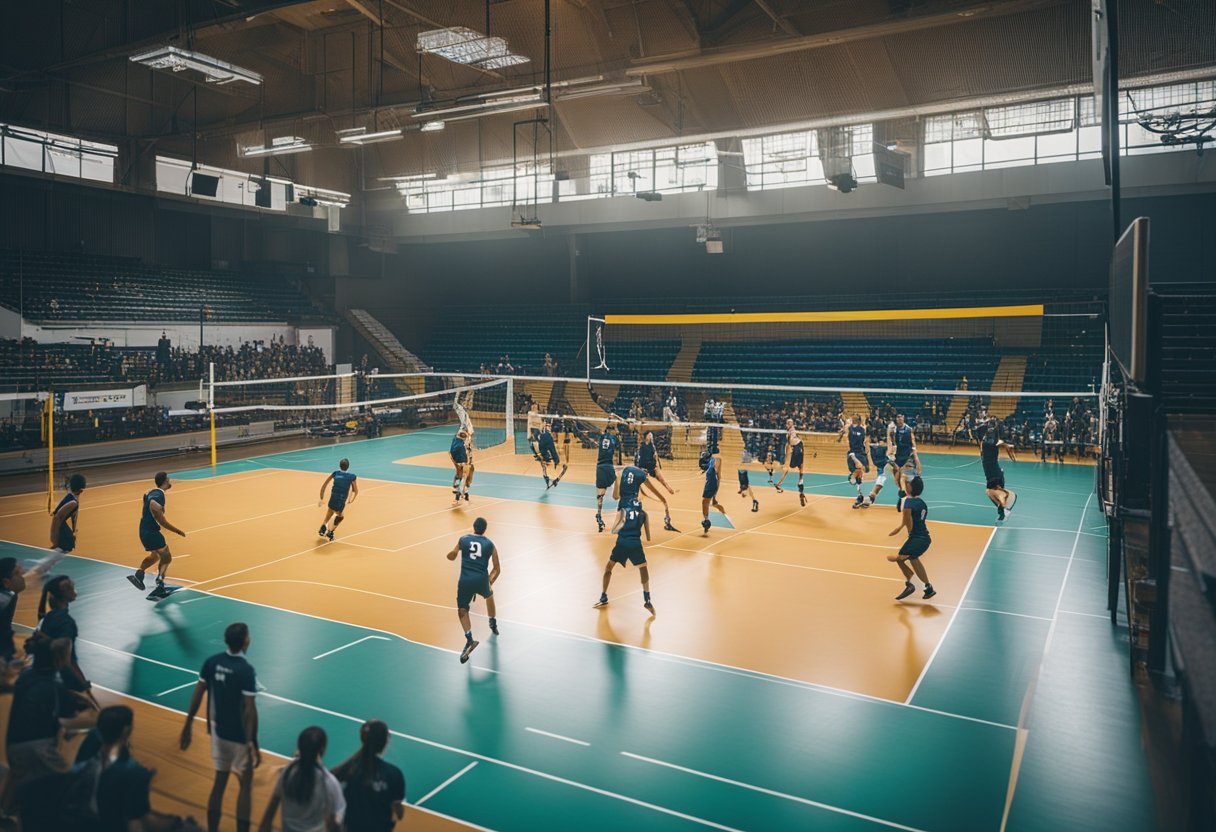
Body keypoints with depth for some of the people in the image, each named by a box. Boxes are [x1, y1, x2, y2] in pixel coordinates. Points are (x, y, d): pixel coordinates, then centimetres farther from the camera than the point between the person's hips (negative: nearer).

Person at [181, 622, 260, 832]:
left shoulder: (211, 662, -6)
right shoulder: (246, 670, -23)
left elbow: (198, 694, 2)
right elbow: (250, 710, -22)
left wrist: (188, 724, 14)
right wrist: (253, 742, -15)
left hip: (219, 731, 6)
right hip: (240, 736, -6)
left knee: (219, 782, 18)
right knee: (245, 785, 9)